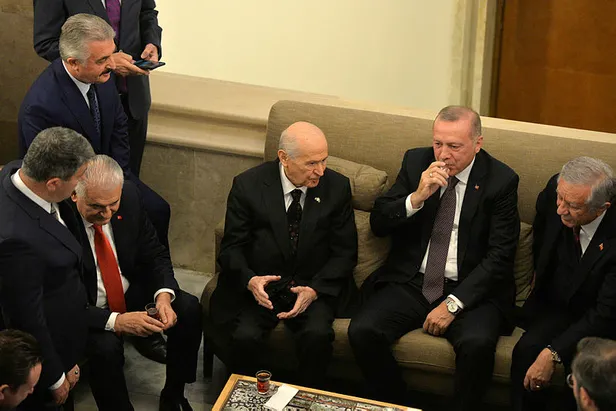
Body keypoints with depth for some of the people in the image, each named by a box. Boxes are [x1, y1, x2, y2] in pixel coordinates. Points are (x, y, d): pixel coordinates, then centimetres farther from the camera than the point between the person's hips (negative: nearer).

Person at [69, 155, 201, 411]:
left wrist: (164, 295, -18)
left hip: (132, 293, 6)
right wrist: (114, 321, -35)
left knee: (189, 309, -12)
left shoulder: (129, 196, -11)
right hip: (87, 312, -6)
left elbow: (155, 254, 1)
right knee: (105, 347, -34)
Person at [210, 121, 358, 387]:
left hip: (313, 287, 1)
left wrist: (315, 290, -14)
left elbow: (345, 252, 2)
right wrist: (250, 280, -22)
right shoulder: (248, 185, -5)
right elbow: (232, 247, -1)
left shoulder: (337, 187, -1)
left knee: (317, 335, -27)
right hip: (259, 286, -1)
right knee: (245, 337, -27)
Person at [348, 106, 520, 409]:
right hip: (410, 282, 3)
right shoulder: (416, 162, 5)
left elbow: (499, 256, -7)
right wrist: (417, 197, -16)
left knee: (478, 343, -33)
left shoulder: (501, 180, -4)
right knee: (362, 331, -22)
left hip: (468, 290, -3)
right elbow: (378, 223, 3)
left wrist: (453, 304, -15)